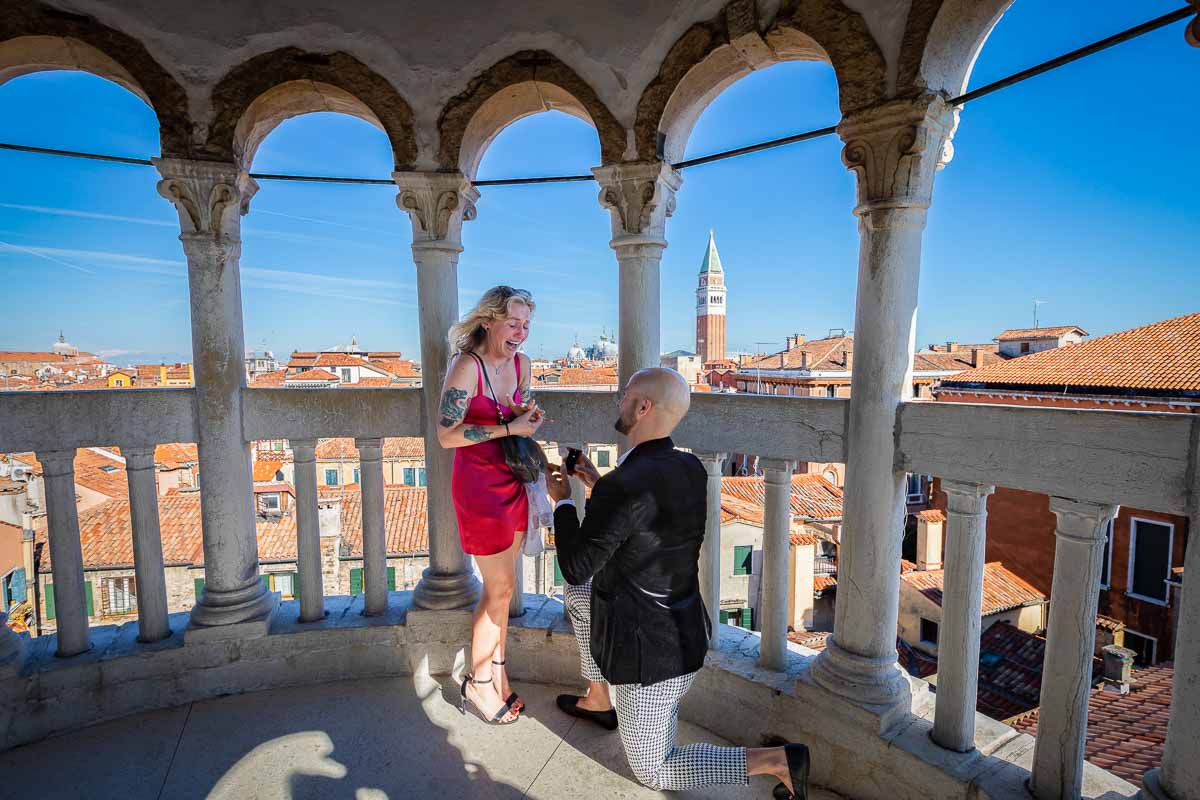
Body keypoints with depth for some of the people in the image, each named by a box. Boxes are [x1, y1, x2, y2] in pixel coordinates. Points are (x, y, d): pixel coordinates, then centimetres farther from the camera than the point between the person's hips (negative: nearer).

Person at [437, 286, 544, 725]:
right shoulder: (467, 367, -18)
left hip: (513, 482, 7)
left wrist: (529, 416, -4)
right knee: (500, 586, 2)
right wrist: (510, 428, -22)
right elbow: (446, 435, -20)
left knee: (501, 584, 16)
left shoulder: (521, 363, 4)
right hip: (478, 485, -7)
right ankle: (478, 683, 24)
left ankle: (496, 670, 34)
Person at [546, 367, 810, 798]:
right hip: (682, 628, 8)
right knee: (578, 597, 28)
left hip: (649, 654, -8)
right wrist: (597, 484, 12)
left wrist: (562, 501, -6)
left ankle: (778, 760, 8)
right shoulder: (691, 468, -5)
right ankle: (599, 701, 43)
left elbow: (575, 568, -20)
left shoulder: (620, 486, -31)